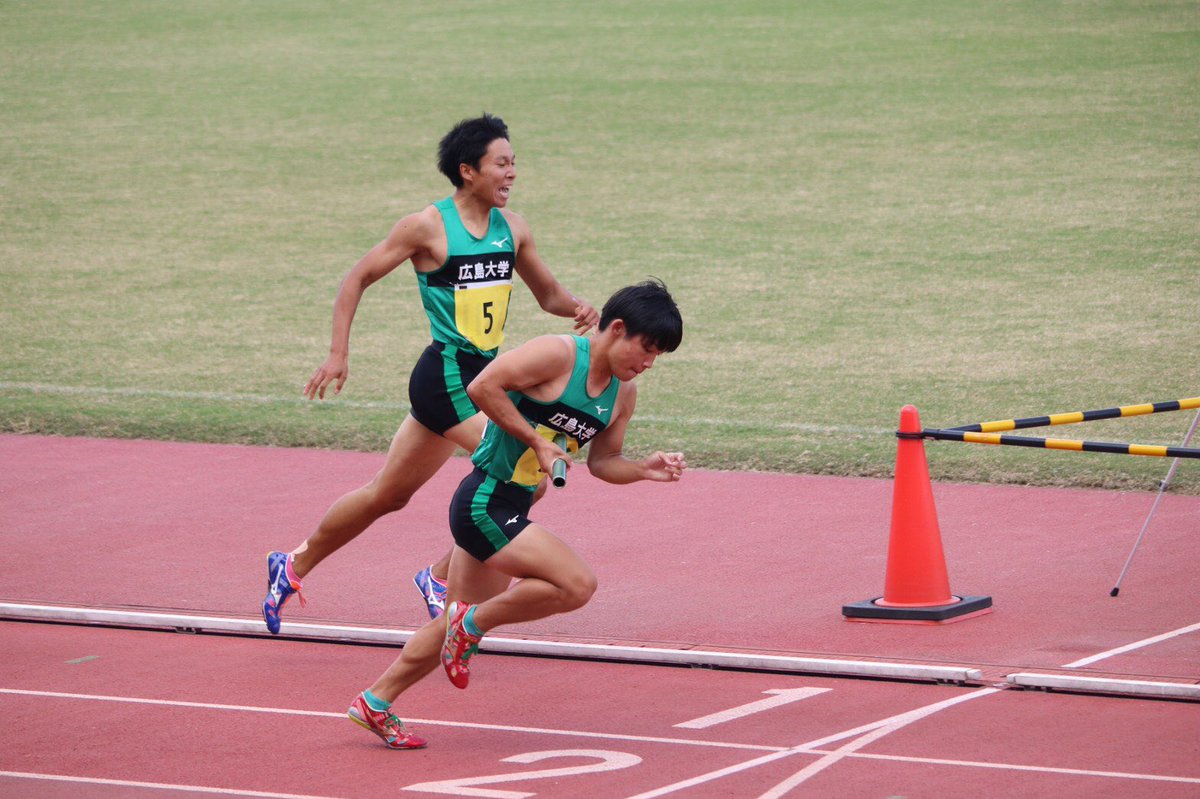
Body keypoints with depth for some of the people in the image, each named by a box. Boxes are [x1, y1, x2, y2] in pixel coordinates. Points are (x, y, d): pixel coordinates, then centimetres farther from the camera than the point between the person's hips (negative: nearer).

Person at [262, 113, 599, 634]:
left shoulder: (512, 228, 7)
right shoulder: (429, 226, -11)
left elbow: (547, 293, 18)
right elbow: (358, 278, -3)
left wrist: (576, 309, -5)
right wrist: (338, 354, -9)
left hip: (481, 376, 7)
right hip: (446, 376, -7)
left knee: (388, 495, 17)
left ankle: (292, 567, 34)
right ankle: (442, 576, -3)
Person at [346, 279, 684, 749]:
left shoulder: (623, 393, 8)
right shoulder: (557, 354, -17)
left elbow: (603, 461, 17)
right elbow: (483, 386, -21)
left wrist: (645, 470, -2)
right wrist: (535, 440, -21)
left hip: (510, 511, 10)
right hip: (483, 502, -10)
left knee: (460, 626, 18)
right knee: (576, 584, -21)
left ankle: (376, 702, 31)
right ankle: (472, 624, -4)